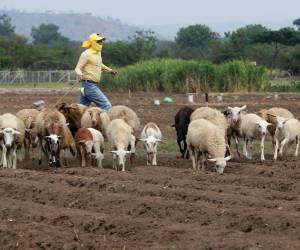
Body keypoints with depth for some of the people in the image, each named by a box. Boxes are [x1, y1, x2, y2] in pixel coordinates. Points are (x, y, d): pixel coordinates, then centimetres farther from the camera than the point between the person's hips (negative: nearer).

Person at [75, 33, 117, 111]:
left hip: (94, 85, 9)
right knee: (106, 106, -13)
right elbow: (78, 68, -14)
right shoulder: (87, 54, -12)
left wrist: (109, 70, 29)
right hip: (89, 85, -9)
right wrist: (80, 74, -34)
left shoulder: (98, 53, 15)